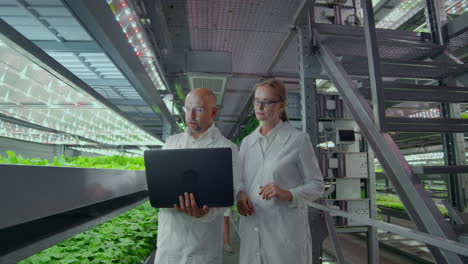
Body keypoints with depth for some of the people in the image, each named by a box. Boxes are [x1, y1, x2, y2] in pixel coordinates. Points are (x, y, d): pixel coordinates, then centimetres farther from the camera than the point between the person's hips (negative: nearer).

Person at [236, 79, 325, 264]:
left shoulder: (299, 140, -6)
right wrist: (240, 194, -7)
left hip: (285, 233, -4)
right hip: (252, 231, 4)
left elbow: (317, 185, -3)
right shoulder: (247, 141, 8)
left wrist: (288, 194, -20)